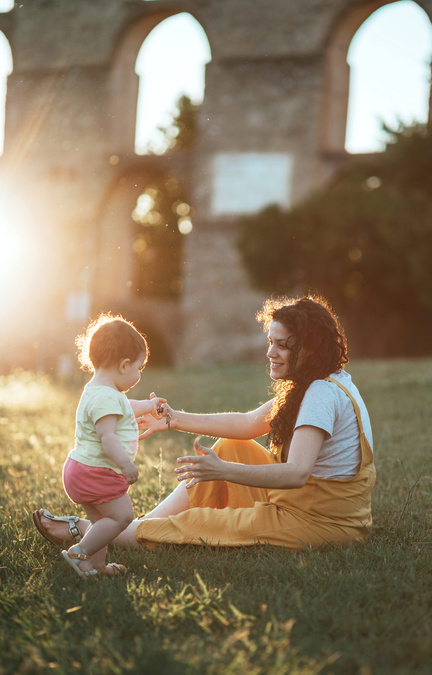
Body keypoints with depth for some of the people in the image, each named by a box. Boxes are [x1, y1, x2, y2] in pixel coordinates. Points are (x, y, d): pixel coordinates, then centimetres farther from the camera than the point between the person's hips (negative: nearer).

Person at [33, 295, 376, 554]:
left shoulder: (323, 394, -22)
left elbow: (297, 474, -33)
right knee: (230, 449, 10)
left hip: (319, 524, -9)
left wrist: (223, 471, -42)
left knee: (194, 523, -8)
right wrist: (175, 419, 10)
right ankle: (143, 523, 8)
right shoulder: (314, 385, 10)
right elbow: (249, 424, 13)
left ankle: (86, 532, 6)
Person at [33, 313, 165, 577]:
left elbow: (123, 409, 36)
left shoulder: (99, 391, 14)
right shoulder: (105, 397, -22)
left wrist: (147, 406, 51)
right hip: (96, 473, -11)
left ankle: (96, 565, 22)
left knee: (103, 520, 16)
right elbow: (107, 436, -32)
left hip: (85, 472, 11)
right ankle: (79, 552, -4)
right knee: (121, 515, -9)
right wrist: (125, 462, -39)